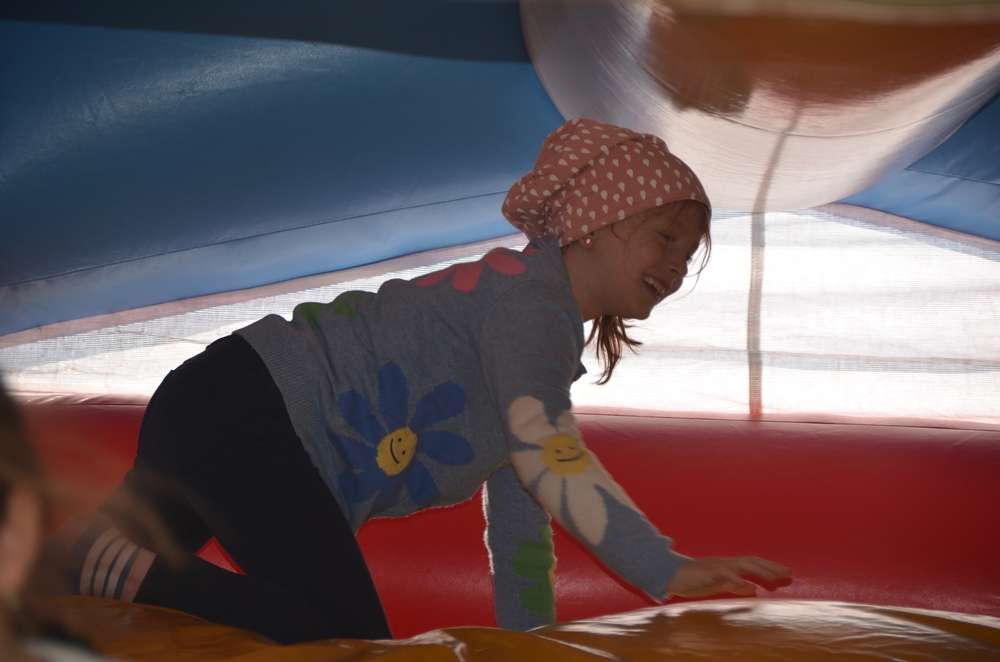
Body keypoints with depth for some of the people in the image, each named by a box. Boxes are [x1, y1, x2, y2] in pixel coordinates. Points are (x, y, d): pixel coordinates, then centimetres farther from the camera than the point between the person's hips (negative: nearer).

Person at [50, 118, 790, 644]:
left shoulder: (551, 343, 20)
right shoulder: (528, 286, -10)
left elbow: (520, 516, 20)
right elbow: (546, 450, -24)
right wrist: (667, 571, -25)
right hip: (246, 408, -10)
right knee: (346, 639, -19)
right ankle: (102, 560, -18)